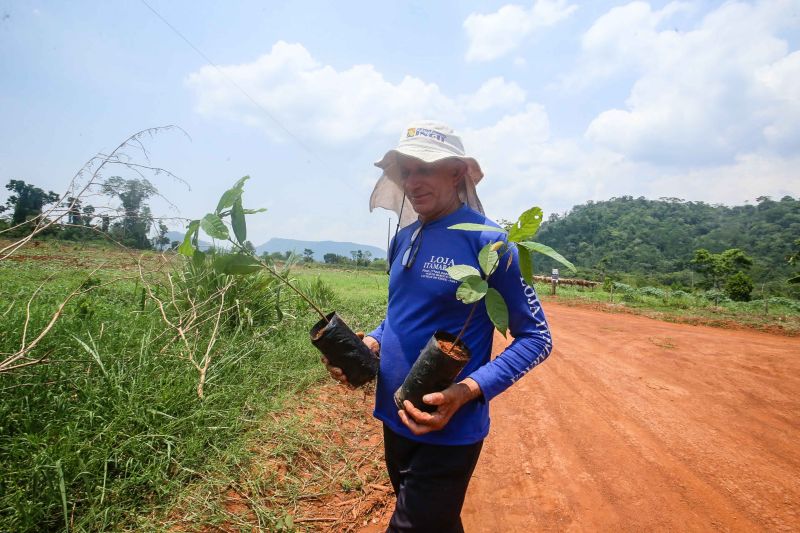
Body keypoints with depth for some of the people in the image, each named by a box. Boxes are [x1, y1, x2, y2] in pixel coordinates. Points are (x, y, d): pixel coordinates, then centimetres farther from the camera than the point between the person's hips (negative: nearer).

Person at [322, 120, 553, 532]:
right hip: (394, 418, 7)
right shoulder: (403, 239, 3)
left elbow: (536, 338, -14)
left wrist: (470, 390, -27)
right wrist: (370, 344, -3)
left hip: (448, 430, -7)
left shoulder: (486, 241, -17)